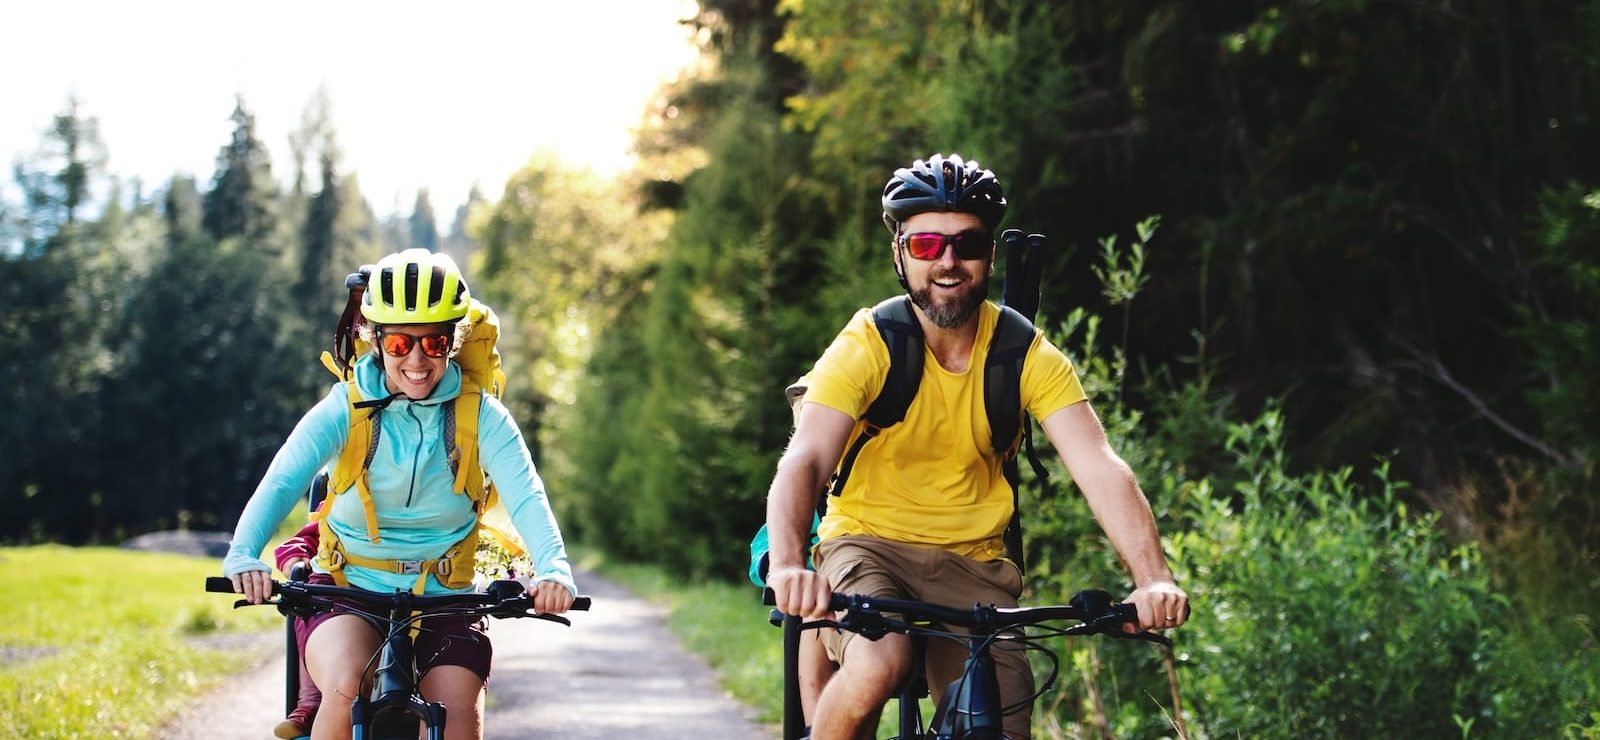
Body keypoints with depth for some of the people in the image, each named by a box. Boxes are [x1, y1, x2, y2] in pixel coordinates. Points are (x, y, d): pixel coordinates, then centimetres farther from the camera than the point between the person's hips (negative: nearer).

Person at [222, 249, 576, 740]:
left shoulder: (481, 416, -5)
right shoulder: (346, 408, -8)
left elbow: (525, 495, -18)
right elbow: (281, 482, -21)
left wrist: (553, 569, -39)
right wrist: (242, 555, -41)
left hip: (443, 603, 1)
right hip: (347, 589, -1)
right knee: (345, 690, -31)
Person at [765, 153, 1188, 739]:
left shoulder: (1027, 355, -6)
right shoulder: (868, 346, -13)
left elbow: (1100, 467, -18)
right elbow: (804, 460, -26)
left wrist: (1153, 578, -35)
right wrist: (787, 566, -47)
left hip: (973, 566, 3)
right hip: (868, 543, -3)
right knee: (879, 664, -33)